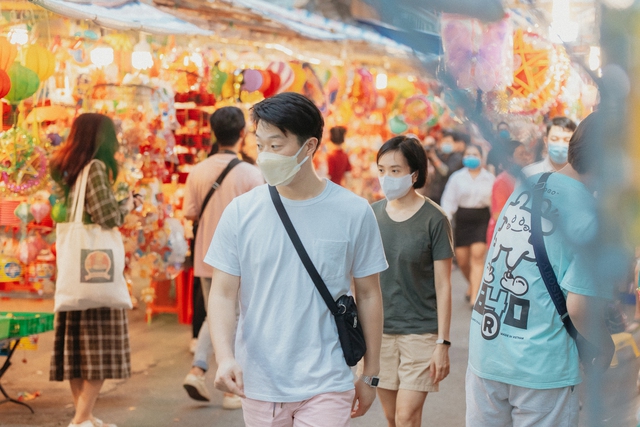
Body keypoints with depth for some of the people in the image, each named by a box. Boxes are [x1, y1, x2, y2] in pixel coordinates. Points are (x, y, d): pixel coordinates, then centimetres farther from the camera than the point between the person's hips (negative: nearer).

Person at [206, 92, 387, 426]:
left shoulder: (354, 213, -4)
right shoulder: (241, 212, -2)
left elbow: (368, 295, 3)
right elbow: (223, 293, -1)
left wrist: (370, 375, 8)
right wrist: (225, 357, -18)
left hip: (325, 385, -1)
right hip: (257, 384, 2)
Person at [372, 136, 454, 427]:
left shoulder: (433, 219, -8)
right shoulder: (372, 214, 2)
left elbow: (443, 286, -7)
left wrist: (443, 343, -10)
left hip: (420, 331, -4)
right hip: (378, 331, 4)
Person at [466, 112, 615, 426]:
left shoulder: (526, 187, 5)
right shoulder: (590, 217, -16)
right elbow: (579, 307, -19)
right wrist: (606, 348, 0)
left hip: (483, 352, 6)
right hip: (541, 369, -6)